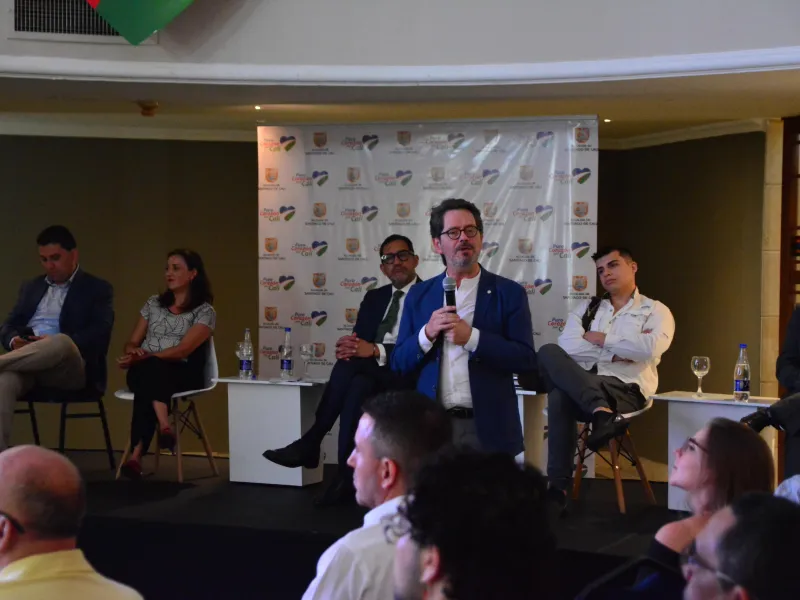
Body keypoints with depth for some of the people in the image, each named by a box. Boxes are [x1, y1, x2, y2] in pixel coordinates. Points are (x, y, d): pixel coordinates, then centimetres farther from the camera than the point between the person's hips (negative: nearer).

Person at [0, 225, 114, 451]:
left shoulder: (98, 289, 11)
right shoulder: (30, 287, 27)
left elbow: (99, 334, -4)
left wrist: (53, 342, -20)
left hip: (68, 368, -3)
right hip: (28, 365, 4)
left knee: (61, 342, -41)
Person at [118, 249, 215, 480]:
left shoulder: (205, 311, 3)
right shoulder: (153, 303, 19)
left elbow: (183, 350, -11)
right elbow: (132, 343, 19)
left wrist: (146, 357, -19)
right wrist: (133, 353, -6)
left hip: (181, 374, -4)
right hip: (143, 371, 4)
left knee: (151, 369, -39)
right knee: (149, 371, -36)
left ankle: (137, 455, -51)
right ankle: (164, 427, -61)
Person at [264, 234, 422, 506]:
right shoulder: (374, 297, 21)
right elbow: (359, 341, 11)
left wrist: (376, 350, -24)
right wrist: (348, 346, -15)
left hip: (407, 375, -5)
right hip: (369, 372, 5)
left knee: (349, 365, -32)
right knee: (357, 386, -33)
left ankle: (311, 442, -24)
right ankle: (346, 476, -32)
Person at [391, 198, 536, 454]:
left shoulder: (508, 292, 2)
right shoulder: (419, 295, 9)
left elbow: (526, 359, -7)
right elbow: (399, 363, 7)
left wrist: (472, 337, -16)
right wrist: (427, 334, -11)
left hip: (488, 428, -2)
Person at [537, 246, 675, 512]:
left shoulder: (655, 311, 10)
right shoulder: (587, 308, 23)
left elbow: (650, 348, -13)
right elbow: (567, 346, 3)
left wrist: (601, 339, -2)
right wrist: (616, 352, -5)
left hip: (625, 389, -4)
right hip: (580, 385, 4)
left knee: (561, 397, -33)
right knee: (549, 352, -30)